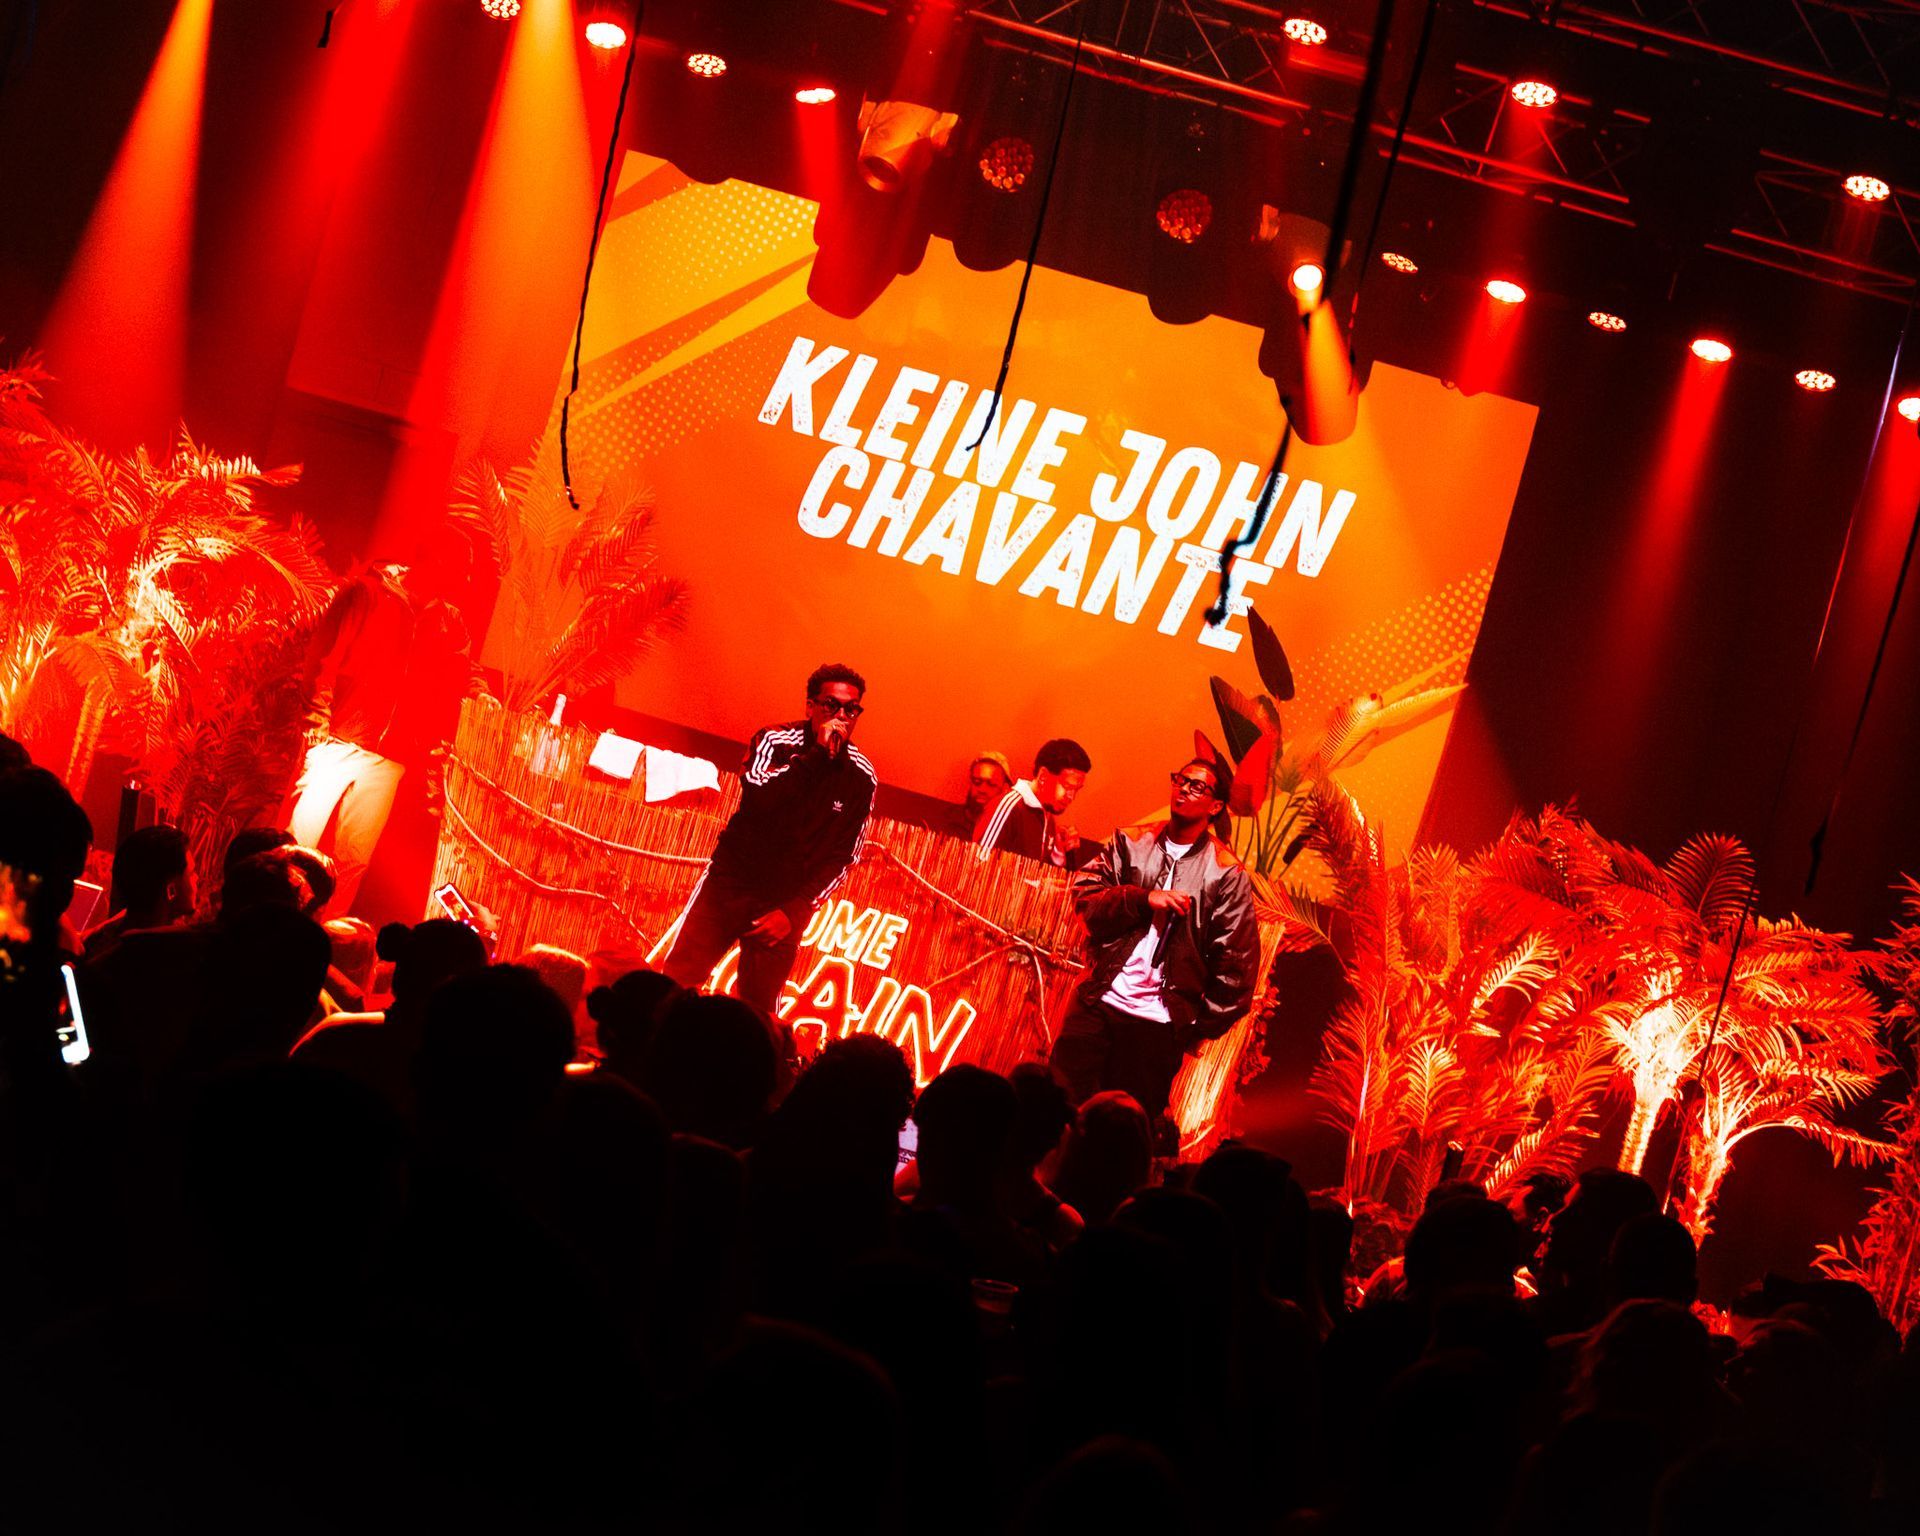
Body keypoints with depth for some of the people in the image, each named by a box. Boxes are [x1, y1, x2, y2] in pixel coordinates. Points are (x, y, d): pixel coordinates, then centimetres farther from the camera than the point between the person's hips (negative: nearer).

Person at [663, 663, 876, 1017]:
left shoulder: (861, 778, -3)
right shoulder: (776, 741, -7)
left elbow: (841, 857, -1)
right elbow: (758, 795, -26)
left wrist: (794, 911, -10)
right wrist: (817, 754, -29)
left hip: (785, 905, 1)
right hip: (731, 882, -1)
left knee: (758, 1009, -2)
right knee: (676, 982, -6)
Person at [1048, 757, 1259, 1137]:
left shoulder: (1226, 874, 0)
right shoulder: (1130, 842, 10)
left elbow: (1237, 963, 0)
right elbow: (1086, 899, 2)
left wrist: (1202, 1026, -1)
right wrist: (1144, 900, -13)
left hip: (1159, 1023, -2)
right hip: (1099, 1004, 3)